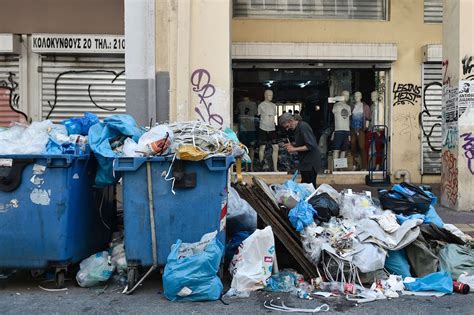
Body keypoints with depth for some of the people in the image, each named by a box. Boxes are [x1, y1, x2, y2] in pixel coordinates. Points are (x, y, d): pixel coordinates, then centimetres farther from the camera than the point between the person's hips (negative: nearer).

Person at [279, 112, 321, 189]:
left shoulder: (303, 127, -18)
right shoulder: (298, 127, 12)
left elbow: (310, 146, -24)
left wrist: (294, 149, -19)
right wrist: (292, 144, 7)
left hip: (310, 163, -10)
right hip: (305, 162, 10)